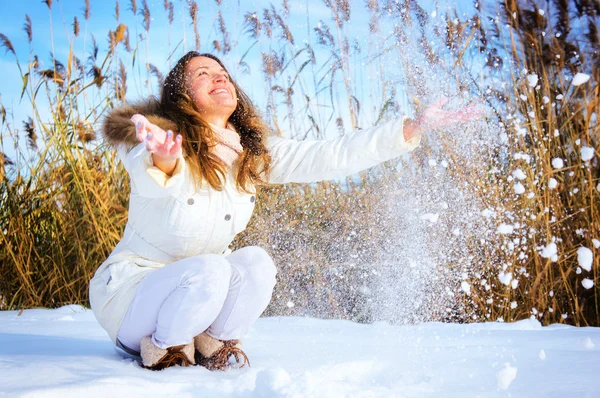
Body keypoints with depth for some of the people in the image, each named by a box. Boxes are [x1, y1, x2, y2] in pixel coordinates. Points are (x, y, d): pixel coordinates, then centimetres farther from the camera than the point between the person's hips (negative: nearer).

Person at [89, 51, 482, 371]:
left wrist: (412, 129, -19)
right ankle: (163, 350, -7)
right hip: (130, 288, -5)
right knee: (208, 269, -33)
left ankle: (213, 345, -2)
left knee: (255, 262, -23)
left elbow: (328, 157, -12)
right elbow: (148, 178, -46)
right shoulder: (157, 141, -21)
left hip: (205, 286, 5)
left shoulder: (252, 152, -4)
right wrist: (160, 163, -72)